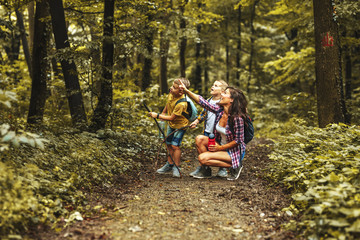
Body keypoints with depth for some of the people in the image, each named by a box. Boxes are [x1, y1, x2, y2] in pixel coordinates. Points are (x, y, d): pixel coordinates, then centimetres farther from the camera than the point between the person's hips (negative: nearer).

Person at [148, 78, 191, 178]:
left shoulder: (181, 104, -36)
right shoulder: (171, 93, -13)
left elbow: (171, 118, -29)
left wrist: (157, 116, -25)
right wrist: (163, 112, 22)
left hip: (180, 125, -8)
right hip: (171, 124, 8)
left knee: (175, 145, -13)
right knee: (169, 144, 14)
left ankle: (176, 167, 1)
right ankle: (169, 165, 30)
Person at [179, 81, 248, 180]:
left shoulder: (237, 118, -25)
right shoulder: (219, 110, -6)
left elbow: (238, 141, -20)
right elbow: (201, 101, -6)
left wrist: (220, 148, -18)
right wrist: (186, 90, -15)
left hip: (234, 152, -7)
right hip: (220, 145, 7)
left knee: (202, 158, -20)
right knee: (200, 139, -12)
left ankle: (234, 166, -6)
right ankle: (206, 170, 1)